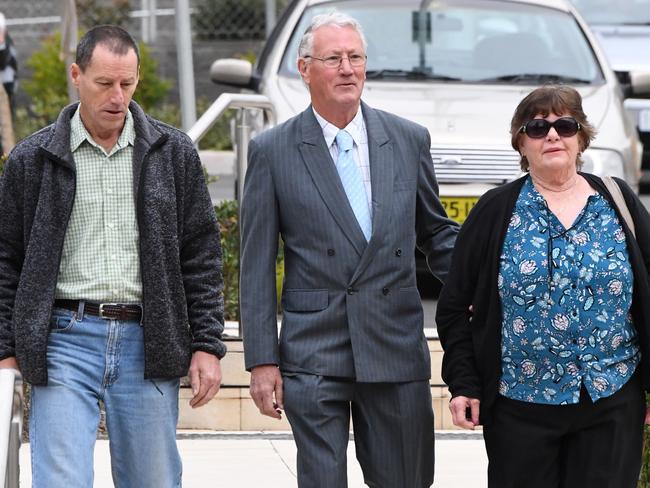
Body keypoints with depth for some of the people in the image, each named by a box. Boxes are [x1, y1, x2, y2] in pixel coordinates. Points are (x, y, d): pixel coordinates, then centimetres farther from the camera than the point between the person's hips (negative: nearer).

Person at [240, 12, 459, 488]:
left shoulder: (409, 139, 7)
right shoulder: (272, 151, 0)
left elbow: (435, 230, 17)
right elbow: (257, 266, 1)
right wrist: (262, 360, -3)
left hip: (397, 347, 2)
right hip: (313, 355, -2)